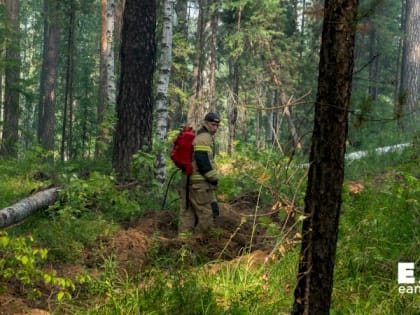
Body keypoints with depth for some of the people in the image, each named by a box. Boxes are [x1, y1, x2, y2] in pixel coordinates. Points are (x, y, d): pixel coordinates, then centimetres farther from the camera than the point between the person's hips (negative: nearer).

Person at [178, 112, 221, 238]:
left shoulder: (195, 135, 19)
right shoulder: (205, 138, -13)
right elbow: (202, 161, -22)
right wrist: (214, 178, -14)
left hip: (188, 179, 10)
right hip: (199, 182, -10)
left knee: (187, 212, 12)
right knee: (207, 213, -4)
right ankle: (197, 238, -1)